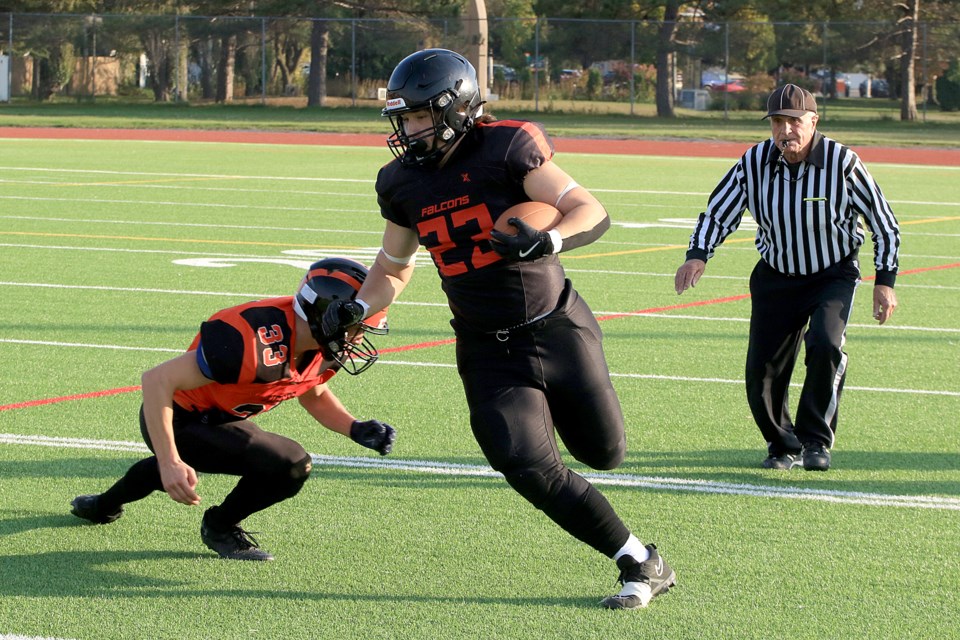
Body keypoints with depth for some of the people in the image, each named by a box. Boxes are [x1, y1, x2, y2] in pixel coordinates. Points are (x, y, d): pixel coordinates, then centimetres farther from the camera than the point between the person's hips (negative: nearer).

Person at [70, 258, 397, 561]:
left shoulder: (325, 351, -12)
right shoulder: (256, 345, -38)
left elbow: (313, 395, 12)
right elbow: (157, 380, -34)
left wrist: (357, 429, -6)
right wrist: (170, 463, -36)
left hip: (218, 419, 9)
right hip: (180, 424, -9)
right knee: (290, 466, -23)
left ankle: (105, 506, 68)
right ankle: (221, 527, 4)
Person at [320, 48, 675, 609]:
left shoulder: (506, 149, -14)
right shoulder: (404, 183, 2)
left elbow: (593, 213, -14)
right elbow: (394, 268, 17)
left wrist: (546, 240, -34)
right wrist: (357, 309, -2)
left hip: (557, 330, -3)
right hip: (489, 353, 3)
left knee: (604, 453, 4)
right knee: (531, 470, -12)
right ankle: (643, 563, 0)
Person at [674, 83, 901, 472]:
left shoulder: (842, 163, -19)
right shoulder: (754, 163, -13)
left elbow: (883, 223, -9)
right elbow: (718, 213, -3)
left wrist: (884, 281, -11)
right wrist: (698, 255, -20)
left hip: (834, 276, -3)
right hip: (776, 277, 3)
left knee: (825, 344, -28)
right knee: (761, 370, -1)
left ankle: (816, 440, -11)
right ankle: (784, 446, 24)